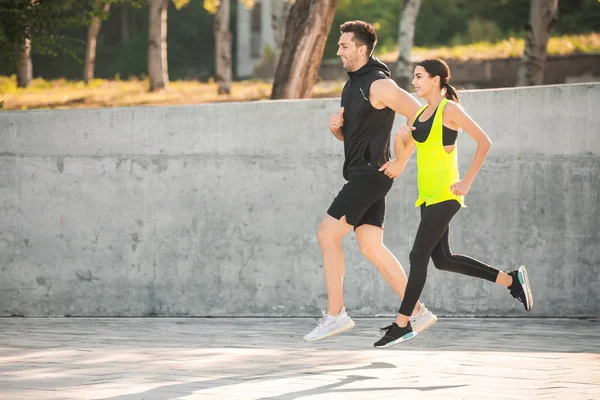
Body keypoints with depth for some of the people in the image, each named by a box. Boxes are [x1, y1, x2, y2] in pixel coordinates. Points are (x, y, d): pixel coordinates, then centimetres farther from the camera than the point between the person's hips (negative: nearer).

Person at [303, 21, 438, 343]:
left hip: (370, 173, -10)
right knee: (372, 247, 7)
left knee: (327, 235, -10)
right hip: (359, 174, 10)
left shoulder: (378, 85, -13)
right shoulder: (351, 85, 17)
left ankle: (335, 314, -6)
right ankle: (417, 312, 10)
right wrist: (336, 128, 3)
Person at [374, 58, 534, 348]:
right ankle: (511, 280, 20)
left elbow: (484, 142, -13)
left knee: (418, 256, -8)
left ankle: (402, 324, -3)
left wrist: (467, 181, -16)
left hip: (444, 194, -9)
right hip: (427, 195, 9)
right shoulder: (421, 113, 15)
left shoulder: (449, 110, -9)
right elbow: (406, 149, 16)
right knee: (442, 259, 12)